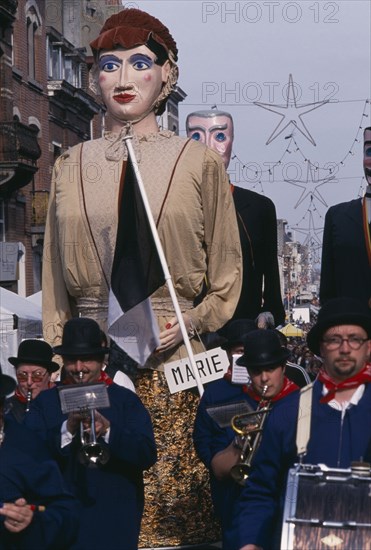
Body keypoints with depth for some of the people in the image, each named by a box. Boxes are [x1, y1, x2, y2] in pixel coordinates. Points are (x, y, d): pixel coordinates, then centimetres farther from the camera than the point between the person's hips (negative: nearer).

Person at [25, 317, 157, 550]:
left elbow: (148, 456, -6)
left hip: (115, 519, 0)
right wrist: (67, 430, -19)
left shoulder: (126, 400, 5)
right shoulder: (45, 402, 7)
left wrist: (108, 431, -20)